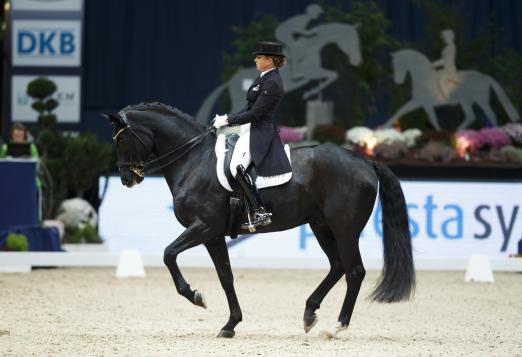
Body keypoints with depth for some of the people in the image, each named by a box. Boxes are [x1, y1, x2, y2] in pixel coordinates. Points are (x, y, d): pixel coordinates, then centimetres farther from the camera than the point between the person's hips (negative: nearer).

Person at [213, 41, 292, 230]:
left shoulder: (272, 83, -18)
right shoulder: (265, 78, 14)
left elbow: (254, 114, -20)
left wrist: (228, 121, -14)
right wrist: (228, 117, 9)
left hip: (259, 132, -11)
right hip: (250, 128, 11)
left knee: (237, 167, -26)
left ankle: (259, 213, -25)